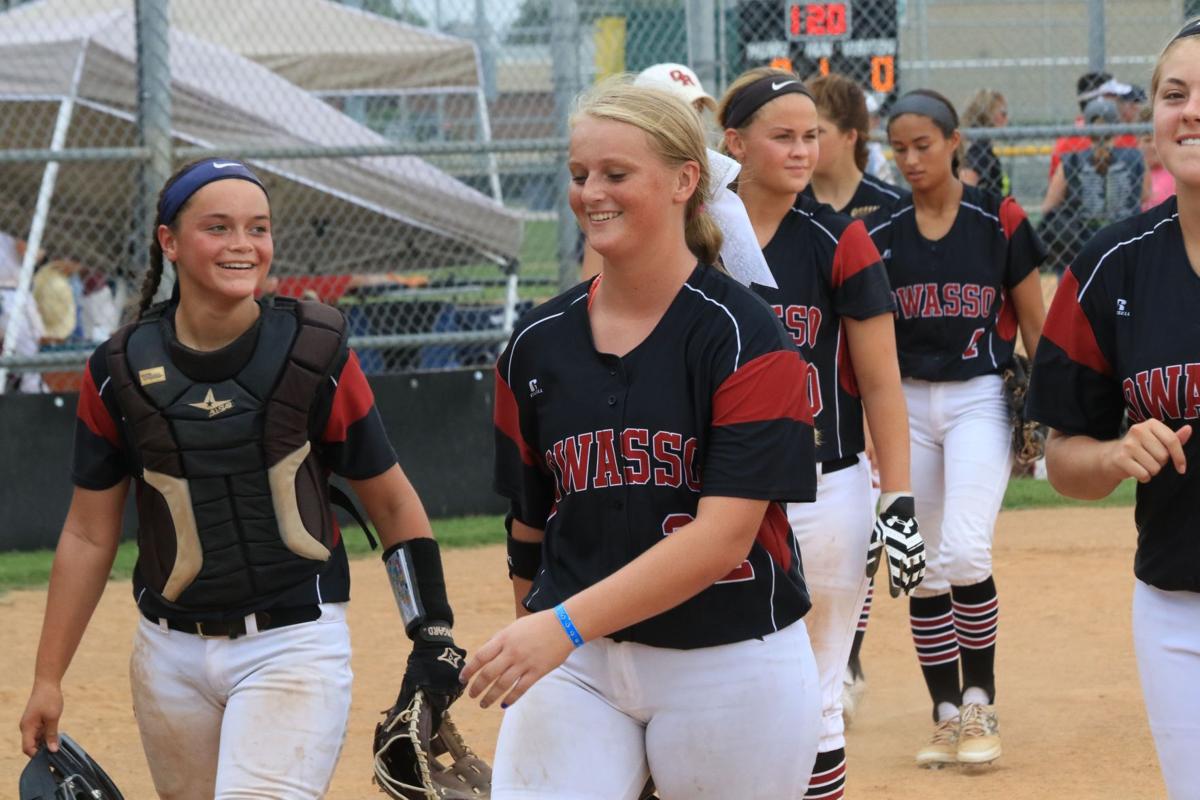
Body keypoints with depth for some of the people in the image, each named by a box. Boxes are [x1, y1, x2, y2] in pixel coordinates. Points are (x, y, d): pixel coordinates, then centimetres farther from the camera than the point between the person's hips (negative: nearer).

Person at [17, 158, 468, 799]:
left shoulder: (317, 356, -5)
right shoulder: (120, 370, -1)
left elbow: (394, 505, 3)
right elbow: (88, 536, 6)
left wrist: (433, 636, -4)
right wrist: (48, 678, 5)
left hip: (295, 647, -3)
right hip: (171, 655, 3)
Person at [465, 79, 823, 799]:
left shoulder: (746, 338, -9)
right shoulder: (539, 343, 6)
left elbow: (723, 535, -18)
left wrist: (566, 624, -25)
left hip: (730, 664, -3)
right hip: (573, 665, 3)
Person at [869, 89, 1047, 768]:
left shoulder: (999, 221, -3)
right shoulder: (883, 233, 4)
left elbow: (1033, 323, 1)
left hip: (980, 399, -3)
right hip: (907, 402, 3)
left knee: (964, 554, -18)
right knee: (923, 569, 5)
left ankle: (981, 702, -3)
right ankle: (947, 715, 14)